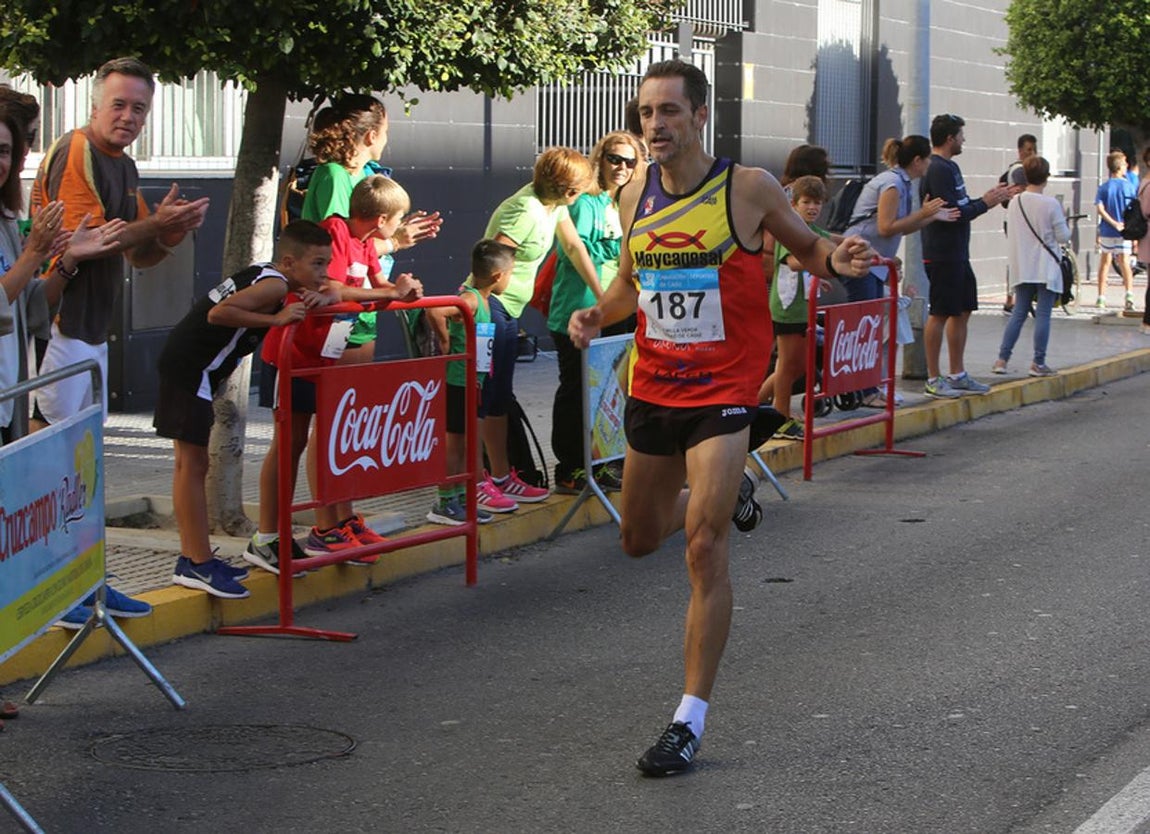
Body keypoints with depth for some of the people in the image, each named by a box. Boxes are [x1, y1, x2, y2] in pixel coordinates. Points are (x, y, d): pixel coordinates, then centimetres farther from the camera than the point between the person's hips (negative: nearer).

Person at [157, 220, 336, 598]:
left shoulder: (265, 277, 11)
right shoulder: (274, 285, -17)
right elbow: (219, 313, -30)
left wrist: (318, 299, -1)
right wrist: (276, 319, -28)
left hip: (185, 365, 11)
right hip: (191, 368, -11)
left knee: (189, 463, 15)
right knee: (193, 464, -5)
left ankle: (192, 558, 23)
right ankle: (198, 563, 0)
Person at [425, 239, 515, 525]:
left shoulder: (482, 300, 9)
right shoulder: (469, 300, -20)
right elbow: (434, 311, -36)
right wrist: (445, 343, -23)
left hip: (474, 383, 9)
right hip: (458, 383, -9)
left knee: (468, 443, 16)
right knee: (455, 442, -2)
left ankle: (460, 498, 25)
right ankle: (444, 504, 6)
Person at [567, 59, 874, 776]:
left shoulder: (748, 188, -10)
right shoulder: (635, 199, 3)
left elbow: (806, 247, 4)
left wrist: (837, 259, -19)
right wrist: (596, 314, -2)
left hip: (723, 392, -6)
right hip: (651, 387, 6)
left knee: (705, 549, -15)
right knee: (641, 540, 19)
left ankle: (692, 718, -8)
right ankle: (727, 494, 51)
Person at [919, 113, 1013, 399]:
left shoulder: (950, 167, 17)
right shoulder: (937, 170, -16)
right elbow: (953, 214, -21)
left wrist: (992, 197, 12)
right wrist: (986, 203, -10)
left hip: (958, 254, 10)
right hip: (942, 255, -10)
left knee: (963, 311, 13)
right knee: (940, 314, -5)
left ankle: (957, 375, 20)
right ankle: (934, 379, 0)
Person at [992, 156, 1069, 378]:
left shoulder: (1014, 203, 1)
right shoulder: (1051, 204, -13)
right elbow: (1063, 237, -7)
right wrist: (1065, 224, 12)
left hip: (1022, 268, 5)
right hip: (1046, 268, -5)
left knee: (1018, 312, 11)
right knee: (1043, 314, 0)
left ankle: (1002, 359, 7)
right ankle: (1038, 363, 2)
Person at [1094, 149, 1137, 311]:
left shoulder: (1104, 187, -1)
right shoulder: (1129, 187, -3)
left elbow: (1100, 209, -15)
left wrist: (1114, 223, -14)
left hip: (1107, 231, 1)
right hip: (1125, 232, -1)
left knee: (1104, 263, 12)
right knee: (1125, 263, 2)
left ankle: (1101, 298, 12)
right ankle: (1129, 295, -17)